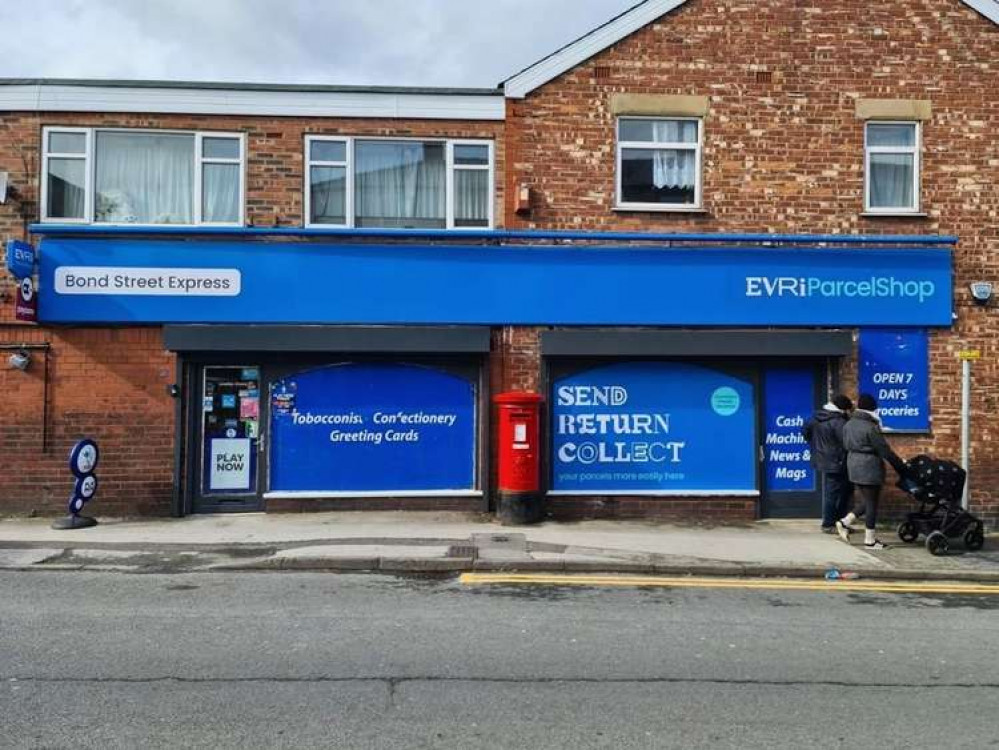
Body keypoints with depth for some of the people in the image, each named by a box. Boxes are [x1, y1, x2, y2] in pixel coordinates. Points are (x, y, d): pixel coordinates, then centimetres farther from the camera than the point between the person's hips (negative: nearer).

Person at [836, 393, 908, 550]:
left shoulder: (849, 424, 5)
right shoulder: (871, 427, -19)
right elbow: (885, 450, -15)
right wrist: (900, 465, -6)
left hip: (853, 466, 8)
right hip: (869, 468, -8)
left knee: (864, 500, 20)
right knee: (871, 503, 2)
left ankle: (845, 522, 12)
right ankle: (870, 540, 9)